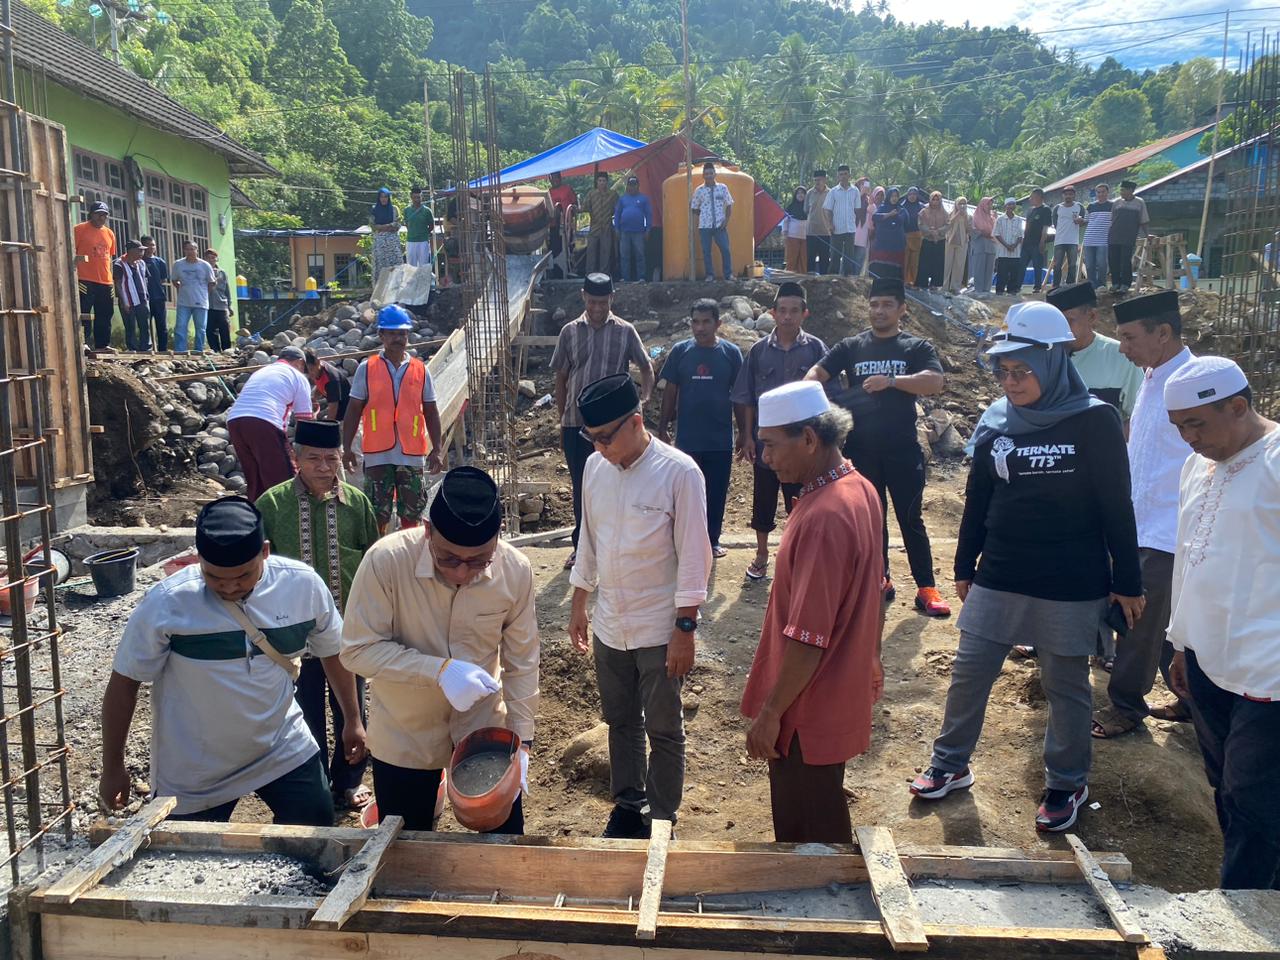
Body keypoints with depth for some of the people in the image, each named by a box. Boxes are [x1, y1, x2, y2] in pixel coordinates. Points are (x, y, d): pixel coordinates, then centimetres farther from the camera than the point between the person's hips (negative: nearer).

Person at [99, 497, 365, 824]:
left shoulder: (303, 584, -13)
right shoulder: (166, 602, -20)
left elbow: (333, 650, 3)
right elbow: (124, 682, -9)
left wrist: (352, 719, 11)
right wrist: (113, 768, -2)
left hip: (286, 752, 2)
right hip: (193, 775, -2)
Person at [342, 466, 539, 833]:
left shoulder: (515, 569, -18)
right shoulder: (386, 560, -26)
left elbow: (521, 661, -6)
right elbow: (358, 649, -20)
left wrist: (522, 741, -6)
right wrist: (440, 670, -31)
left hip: (484, 726, 1)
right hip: (403, 735, -1)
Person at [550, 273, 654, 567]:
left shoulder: (625, 331, -2)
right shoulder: (570, 331, 3)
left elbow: (646, 368, 4)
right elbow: (561, 378, 8)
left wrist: (645, 397, -15)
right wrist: (562, 420, 7)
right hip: (576, 423, 2)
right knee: (580, 486, 10)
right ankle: (581, 546, 23)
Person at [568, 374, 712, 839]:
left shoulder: (678, 472, -18)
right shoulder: (595, 467, -1)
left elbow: (693, 556, -15)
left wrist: (685, 629, -15)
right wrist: (578, 604, 13)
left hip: (659, 630, -5)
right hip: (609, 626, 5)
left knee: (664, 731, 11)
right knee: (620, 722, 20)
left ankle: (662, 821, 28)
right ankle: (627, 804, 39)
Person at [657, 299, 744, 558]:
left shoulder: (731, 353, -2)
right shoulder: (680, 351, -1)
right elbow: (670, 392, 4)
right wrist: (663, 428, 1)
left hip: (721, 439, 0)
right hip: (687, 439, 0)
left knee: (716, 493, 9)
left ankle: (712, 540, 23)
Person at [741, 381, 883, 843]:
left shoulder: (823, 518, -29)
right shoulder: (859, 488, 3)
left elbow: (808, 637, -28)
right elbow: (870, 593, 14)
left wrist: (770, 713, -20)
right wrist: (871, 661, 25)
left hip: (810, 710, -10)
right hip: (841, 692, 10)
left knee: (812, 832, 9)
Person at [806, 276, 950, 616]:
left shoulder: (917, 347, 1)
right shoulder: (851, 346, 7)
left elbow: (935, 383, -15)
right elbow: (817, 372, -3)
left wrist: (892, 380, -26)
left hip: (902, 450, -2)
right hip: (860, 450, 2)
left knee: (910, 518, 1)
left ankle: (926, 587, 6)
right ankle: (880, 580, 23)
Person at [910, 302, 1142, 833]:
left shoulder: (1095, 421, -10)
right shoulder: (995, 422, 1)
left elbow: (1116, 507, -5)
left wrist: (1126, 581, -3)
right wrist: (964, 567, 13)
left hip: (1070, 586, -3)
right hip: (997, 580, 4)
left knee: (1065, 686, 11)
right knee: (968, 674, 9)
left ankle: (1067, 784, 30)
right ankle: (949, 766, 27)